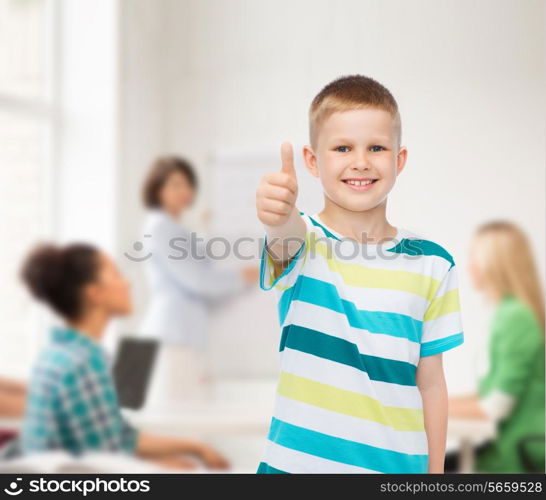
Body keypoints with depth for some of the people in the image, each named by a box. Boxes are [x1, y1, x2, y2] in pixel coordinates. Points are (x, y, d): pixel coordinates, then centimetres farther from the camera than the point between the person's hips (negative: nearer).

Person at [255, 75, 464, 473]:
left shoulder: (432, 265, 0)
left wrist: (435, 471, 5)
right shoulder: (302, 241, -6)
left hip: (397, 464, 2)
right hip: (297, 460, -1)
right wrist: (280, 219, -53)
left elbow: (431, 384, 4)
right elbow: (288, 241, -31)